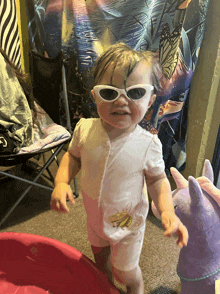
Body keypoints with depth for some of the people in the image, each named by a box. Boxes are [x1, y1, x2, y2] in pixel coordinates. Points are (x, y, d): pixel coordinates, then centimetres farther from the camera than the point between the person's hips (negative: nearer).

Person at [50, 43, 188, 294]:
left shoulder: (148, 144, -28)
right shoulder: (85, 129, -21)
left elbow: (156, 178, -13)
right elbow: (73, 156, -3)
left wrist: (167, 210, -28)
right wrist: (61, 182, -19)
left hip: (128, 221, -3)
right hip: (94, 214, 4)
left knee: (125, 271, 18)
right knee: (99, 254, 32)